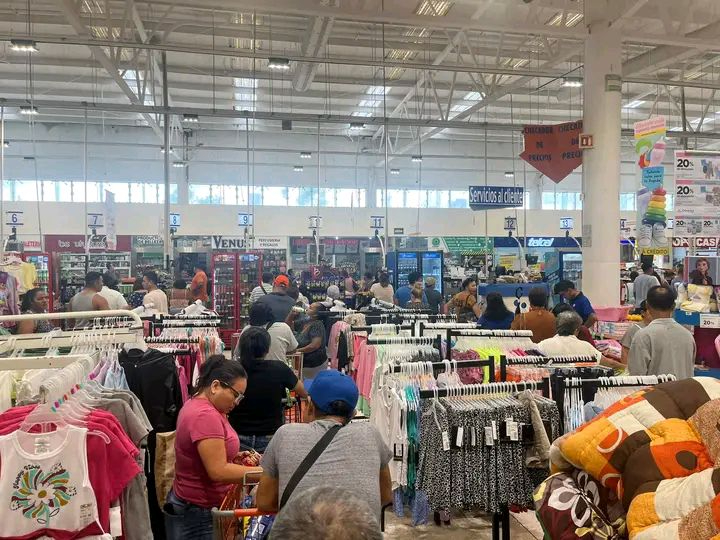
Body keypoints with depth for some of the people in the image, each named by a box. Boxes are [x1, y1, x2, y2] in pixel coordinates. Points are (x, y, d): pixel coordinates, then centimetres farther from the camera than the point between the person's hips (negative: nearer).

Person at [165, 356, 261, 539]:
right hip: (198, 513, -10)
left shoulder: (199, 406, 7)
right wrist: (263, 472, -23)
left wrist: (238, 457, 2)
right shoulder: (205, 415, -25)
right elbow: (218, 471, -28)